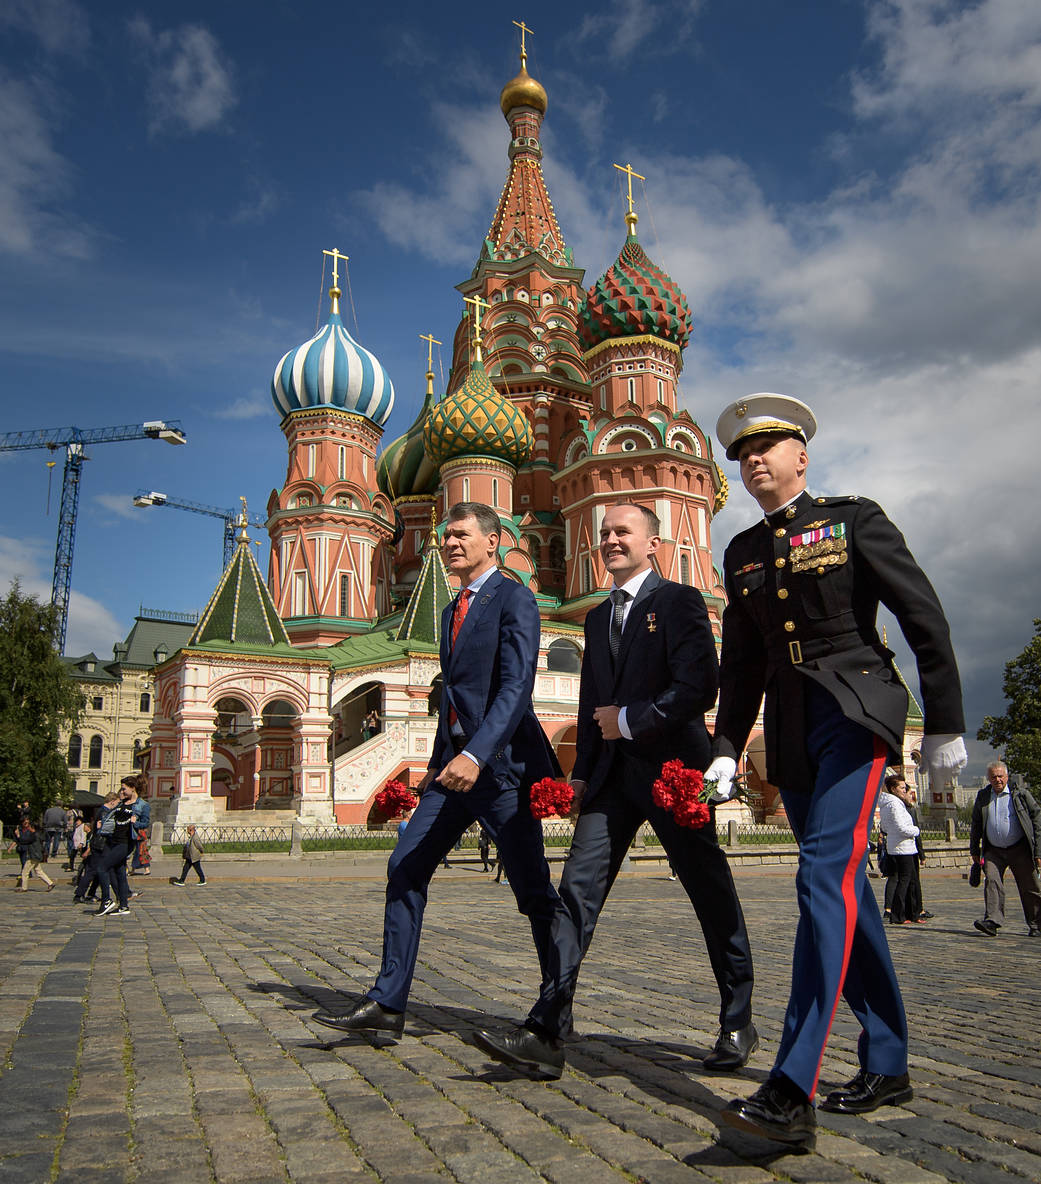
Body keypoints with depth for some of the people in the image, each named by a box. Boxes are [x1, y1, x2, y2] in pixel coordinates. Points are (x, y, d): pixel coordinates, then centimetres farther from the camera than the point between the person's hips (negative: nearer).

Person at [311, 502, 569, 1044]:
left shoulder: (514, 599, -7)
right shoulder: (453, 611, 20)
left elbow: (516, 687, -19)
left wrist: (476, 755, -30)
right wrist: (438, 763, 22)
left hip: (501, 762, -8)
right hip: (456, 762, 8)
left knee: (534, 891, 1)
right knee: (405, 868, 3)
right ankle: (387, 1004, 11)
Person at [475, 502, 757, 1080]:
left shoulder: (679, 600, -3)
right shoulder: (598, 617, 18)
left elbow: (700, 686, -14)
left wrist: (630, 721, -12)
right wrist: (580, 773, 14)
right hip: (611, 772, 6)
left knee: (712, 896, 7)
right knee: (577, 891, -3)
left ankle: (738, 1025, 23)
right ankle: (545, 1031, -1)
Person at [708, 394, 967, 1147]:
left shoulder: (854, 519, 0)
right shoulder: (743, 554, 14)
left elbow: (924, 617, -1)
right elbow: (741, 663, 16)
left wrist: (945, 723, -3)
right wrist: (727, 749, 9)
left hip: (855, 709, -6)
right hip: (790, 727, 6)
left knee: (827, 873, -20)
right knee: (845, 888, 10)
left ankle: (793, 1091, -21)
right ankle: (888, 1066, 23)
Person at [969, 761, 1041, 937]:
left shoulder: (1021, 794, -2)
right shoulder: (983, 797, 8)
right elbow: (976, 824, 16)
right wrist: (974, 850, 14)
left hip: (1020, 850, -2)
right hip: (994, 851, 3)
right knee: (991, 881, -15)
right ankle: (992, 921, -20)